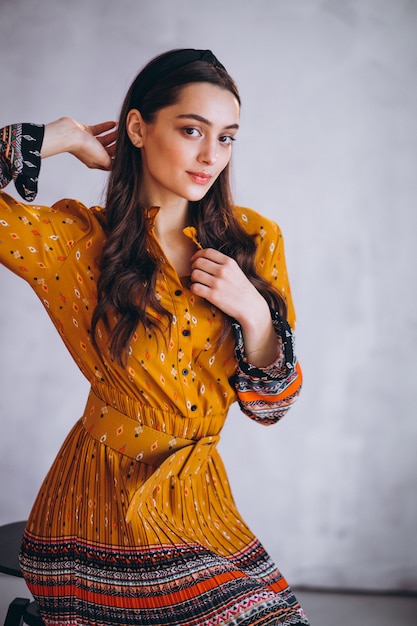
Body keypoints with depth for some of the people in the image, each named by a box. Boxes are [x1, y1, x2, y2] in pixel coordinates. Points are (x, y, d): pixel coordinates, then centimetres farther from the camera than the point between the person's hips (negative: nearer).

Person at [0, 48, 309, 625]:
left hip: (201, 500, 4)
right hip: (104, 508, -4)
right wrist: (64, 137, -8)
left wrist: (253, 314, -13)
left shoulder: (254, 241, 3)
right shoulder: (79, 239, -6)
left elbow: (270, 406, 6)